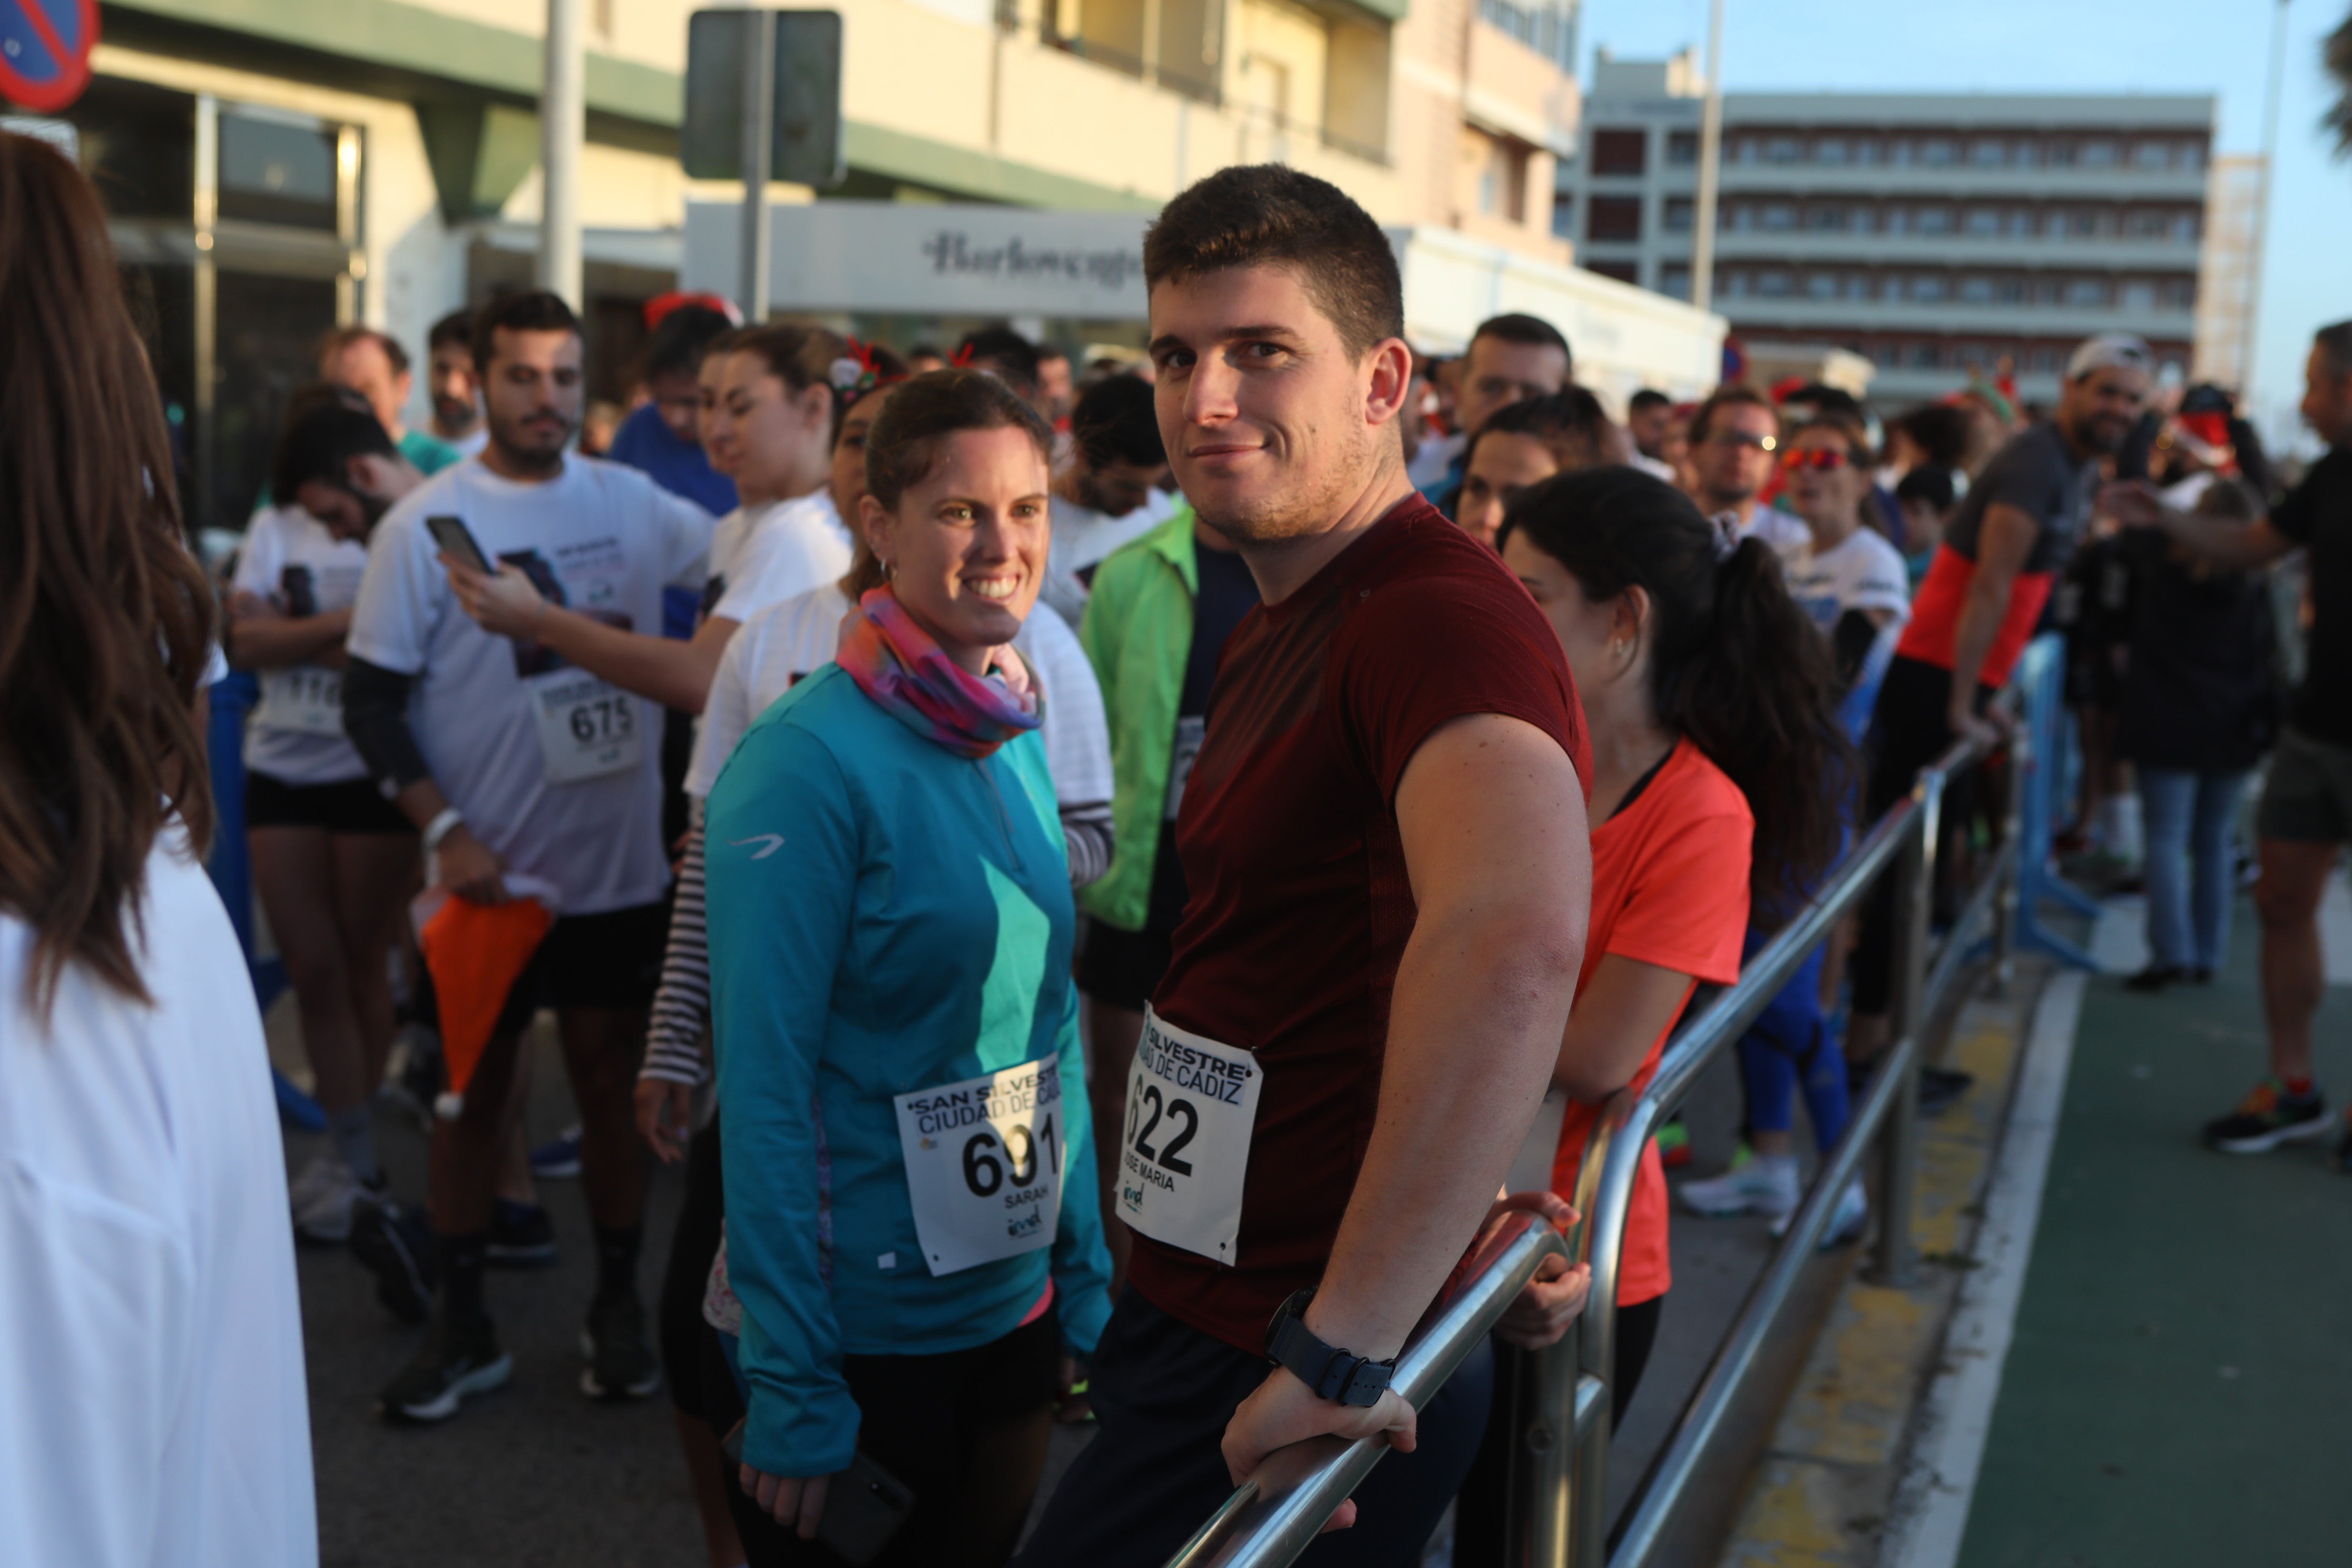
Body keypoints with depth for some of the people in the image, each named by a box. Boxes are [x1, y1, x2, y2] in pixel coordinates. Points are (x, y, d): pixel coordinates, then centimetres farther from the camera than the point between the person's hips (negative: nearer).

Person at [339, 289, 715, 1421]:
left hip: (619, 868, 2)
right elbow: (372, 699, -5)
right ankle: (461, 1327, 23)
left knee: (610, 1081, 11)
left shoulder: (631, 503, 1)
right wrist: (445, 830, -14)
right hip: (487, 870, -1)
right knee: (473, 1087, 10)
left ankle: (618, 1309, 26)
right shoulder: (424, 525, -6)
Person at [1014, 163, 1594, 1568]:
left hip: (1294, 1401, -10)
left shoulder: (1436, 612, -21)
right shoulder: (1279, 632, 14)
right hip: (1204, 1322, 10)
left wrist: (1345, 1346, -37)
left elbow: (1515, 939, -41)